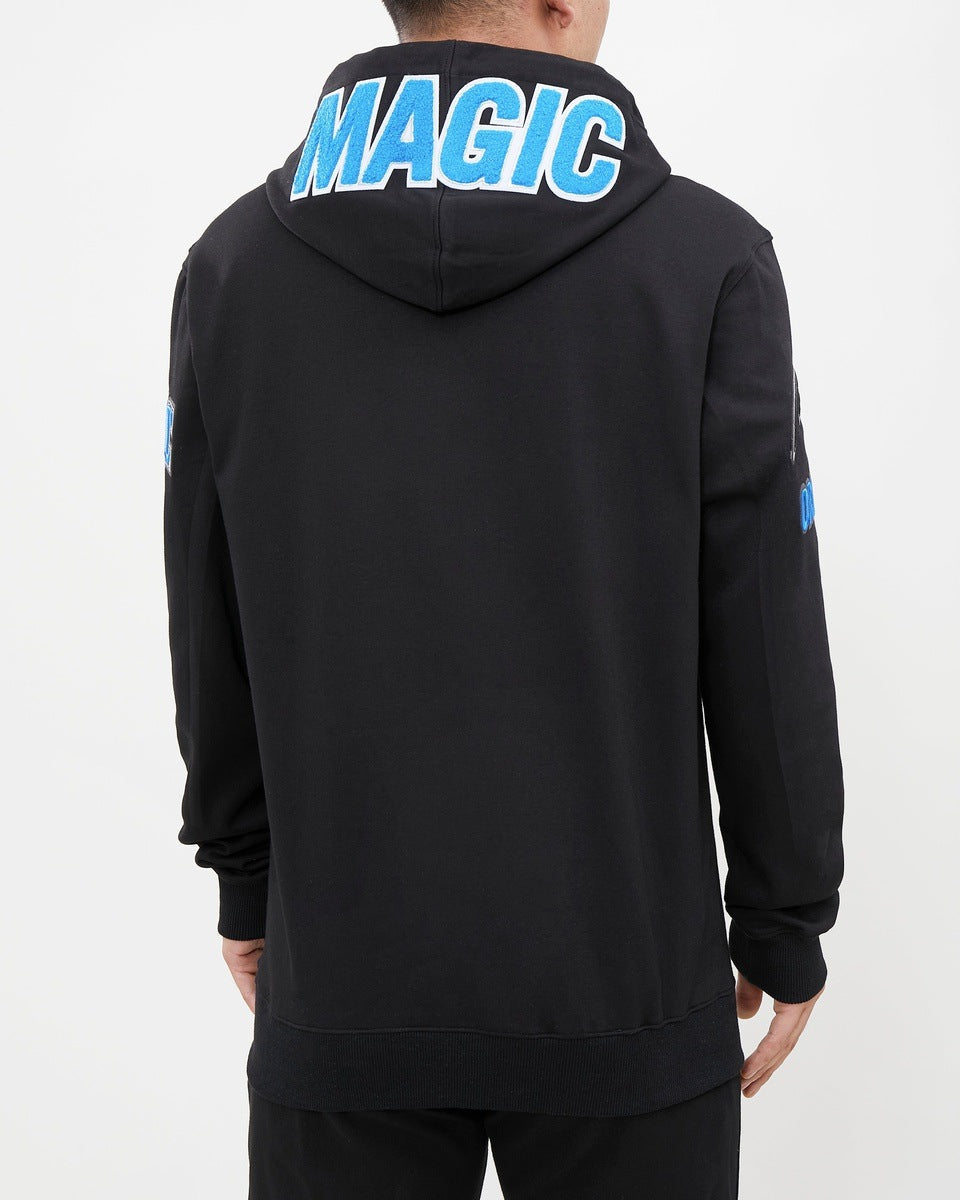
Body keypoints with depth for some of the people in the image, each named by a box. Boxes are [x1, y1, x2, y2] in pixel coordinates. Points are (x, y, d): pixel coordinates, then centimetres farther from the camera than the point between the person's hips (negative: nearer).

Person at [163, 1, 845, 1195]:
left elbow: (212, 640, 3)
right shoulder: (706, 257, -11)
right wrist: (785, 924, 4)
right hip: (624, 977, -2)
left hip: (344, 974, 3)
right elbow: (767, 644, -8)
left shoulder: (234, 260, -3)